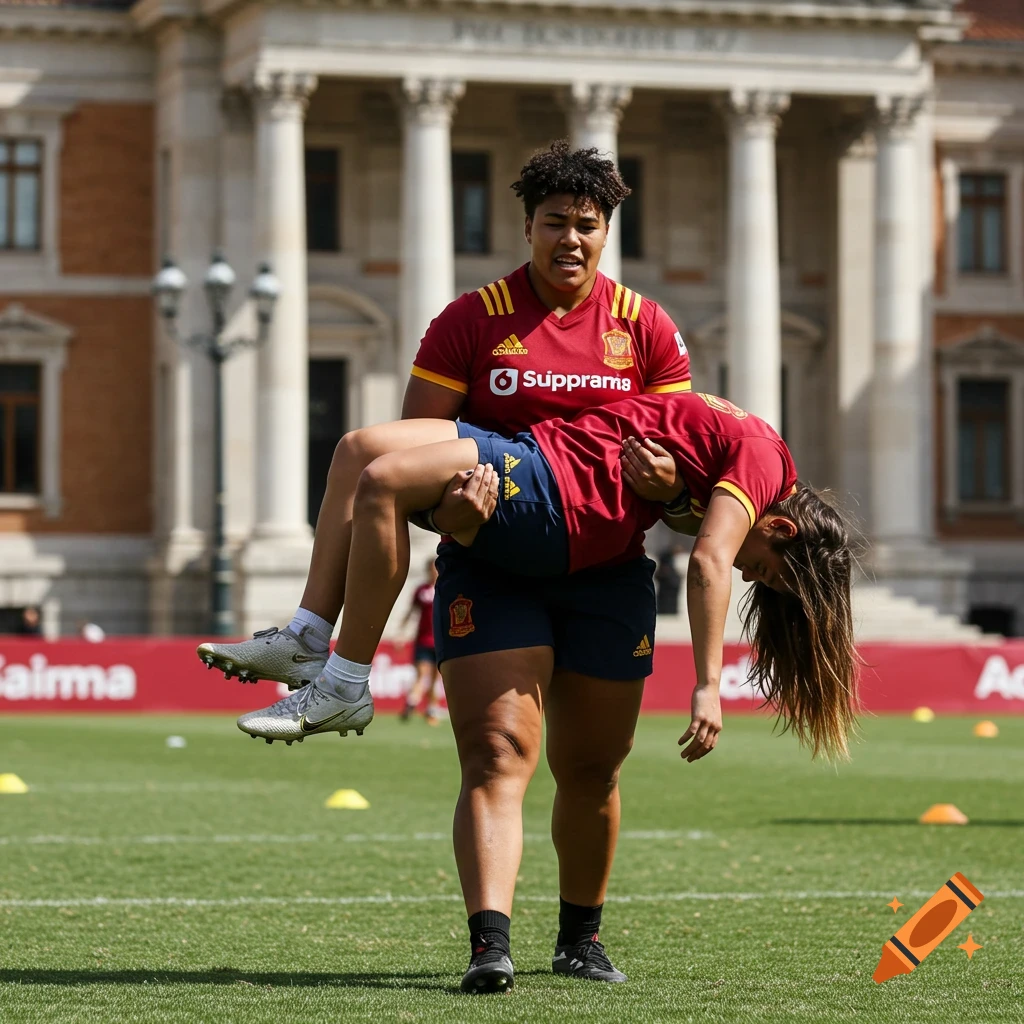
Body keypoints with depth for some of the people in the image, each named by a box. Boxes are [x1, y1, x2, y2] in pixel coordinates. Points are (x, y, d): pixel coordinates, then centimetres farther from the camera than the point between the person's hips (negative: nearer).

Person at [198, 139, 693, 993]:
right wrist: (446, 498, -22)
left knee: (592, 771, 11)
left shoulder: (643, 327, 8)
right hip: (492, 563, -3)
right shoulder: (472, 321, 1)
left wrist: (667, 473, -15)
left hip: (608, 570, 3)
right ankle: (489, 943, -27)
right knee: (497, 757, -16)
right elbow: (415, 444, -1)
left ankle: (581, 937, 30)